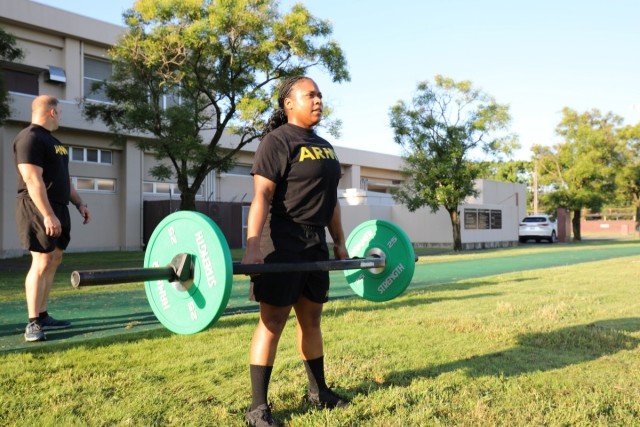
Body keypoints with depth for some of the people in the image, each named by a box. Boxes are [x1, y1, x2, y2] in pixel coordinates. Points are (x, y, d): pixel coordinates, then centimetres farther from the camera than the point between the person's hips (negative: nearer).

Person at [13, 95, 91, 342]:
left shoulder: (51, 140, 20)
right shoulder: (30, 138, -11)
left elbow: (62, 177, 24)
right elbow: (33, 180, -20)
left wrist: (79, 203, 18)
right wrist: (48, 215, -25)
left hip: (57, 207, 10)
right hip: (39, 209, -10)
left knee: (53, 261, 10)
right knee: (42, 262, -12)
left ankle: (42, 316, 16)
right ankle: (33, 323, -7)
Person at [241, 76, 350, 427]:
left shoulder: (324, 146, 16)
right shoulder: (277, 142, -9)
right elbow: (261, 196, -19)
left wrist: (340, 242, 18)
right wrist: (252, 246, -29)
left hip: (315, 244, 8)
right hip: (282, 243, -8)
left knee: (312, 318, 15)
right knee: (272, 321, -5)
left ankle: (318, 391, 28)